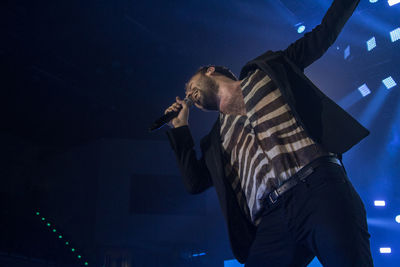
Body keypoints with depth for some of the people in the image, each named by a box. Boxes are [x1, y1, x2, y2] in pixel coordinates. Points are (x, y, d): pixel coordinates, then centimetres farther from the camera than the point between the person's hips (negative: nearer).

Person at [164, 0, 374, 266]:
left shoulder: (264, 70, 20)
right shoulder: (217, 136, 27)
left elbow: (323, 35, 22)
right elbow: (195, 183, 22)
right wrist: (180, 129, 21)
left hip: (318, 186, -3)